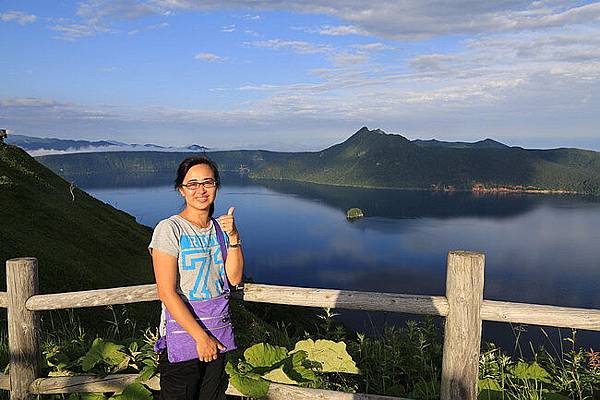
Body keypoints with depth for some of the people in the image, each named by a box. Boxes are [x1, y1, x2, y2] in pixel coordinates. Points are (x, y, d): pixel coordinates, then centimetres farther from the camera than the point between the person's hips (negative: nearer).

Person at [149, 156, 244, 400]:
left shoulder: (220, 227, 5)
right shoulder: (169, 229, -14)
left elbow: (234, 279, 0)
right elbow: (167, 293, -18)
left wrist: (233, 237, -13)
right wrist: (201, 337, -17)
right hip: (181, 333, -6)